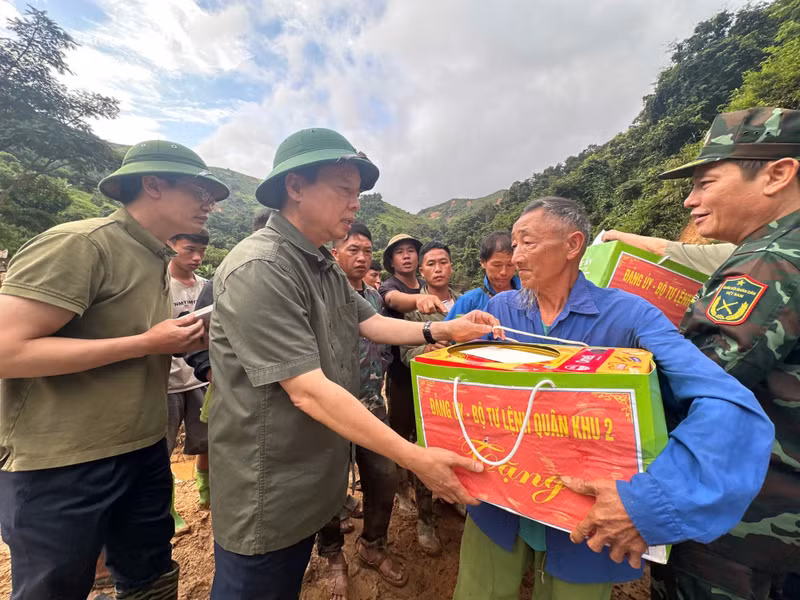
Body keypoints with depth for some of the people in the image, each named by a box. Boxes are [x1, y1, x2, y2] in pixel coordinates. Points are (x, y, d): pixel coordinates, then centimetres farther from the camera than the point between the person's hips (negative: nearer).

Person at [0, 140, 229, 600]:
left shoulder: (156, 261, 8)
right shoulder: (80, 244, -17)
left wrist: (187, 342, 1)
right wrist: (146, 343, -22)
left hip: (144, 453, 8)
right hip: (60, 467, -7)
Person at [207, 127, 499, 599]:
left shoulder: (324, 266, 5)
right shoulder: (261, 269, -27)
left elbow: (371, 322, 7)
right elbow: (309, 392, -31)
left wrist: (444, 330, -6)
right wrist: (415, 458, -28)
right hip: (266, 492, -8)